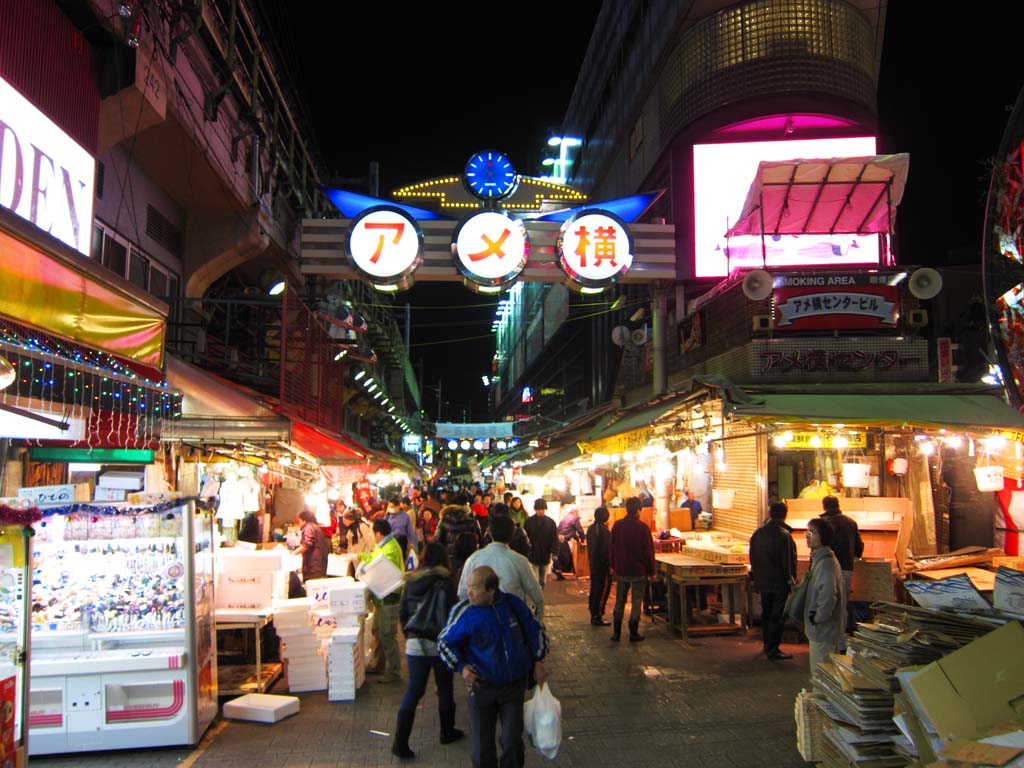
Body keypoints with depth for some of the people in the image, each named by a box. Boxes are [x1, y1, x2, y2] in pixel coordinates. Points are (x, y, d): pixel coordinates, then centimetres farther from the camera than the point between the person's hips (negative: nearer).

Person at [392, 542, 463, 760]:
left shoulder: (410, 582, 5)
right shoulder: (445, 580, -7)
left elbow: (402, 613, 9)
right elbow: (453, 610, -8)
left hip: (415, 644, 3)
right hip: (440, 643, -3)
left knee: (413, 691, 6)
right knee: (445, 689, 15)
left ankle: (400, 742, 0)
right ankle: (447, 732, 29)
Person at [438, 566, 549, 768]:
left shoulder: (512, 604, -9)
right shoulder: (463, 612, -15)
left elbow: (535, 630, 8)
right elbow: (444, 643, -1)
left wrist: (538, 661, 7)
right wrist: (460, 667, -13)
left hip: (514, 685, 1)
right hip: (482, 689, -1)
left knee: (513, 743, 6)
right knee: (482, 747, 6)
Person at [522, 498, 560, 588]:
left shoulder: (551, 522, -1)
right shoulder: (529, 521, -6)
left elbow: (555, 539, -1)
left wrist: (554, 553, -11)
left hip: (545, 557, 3)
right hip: (533, 556, -3)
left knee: (542, 581, 15)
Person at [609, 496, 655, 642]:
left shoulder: (617, 526, 0)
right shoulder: (643, 527, -12)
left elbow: (612, 547, 8)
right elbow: (648, 551, -9)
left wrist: (613, 566, 18)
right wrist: (651, 571, -1)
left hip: (621, 570, 4)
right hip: (639, 571, -3)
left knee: (619, 601, 12)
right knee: (636, 602, 5)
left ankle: (616, 633, 14)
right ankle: (633, 633, 7)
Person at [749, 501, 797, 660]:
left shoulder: (757, 534, 3)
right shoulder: (784, 535, -17)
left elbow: (753, 558, 11)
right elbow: (789, 561, -17)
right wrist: (791, 580, -7)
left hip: (763, 582, 6)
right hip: (780, 583, -6)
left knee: (766, 614, 18)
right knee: (777, 617, 0)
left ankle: (767, 644, 29)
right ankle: (773, 649, 2)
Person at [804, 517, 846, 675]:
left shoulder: (826, 563, -23)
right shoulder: (819, 558, 10)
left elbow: (828, 598, -30)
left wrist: (817, 619, -18)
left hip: (823, 630, -10)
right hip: (821, 628, 10)